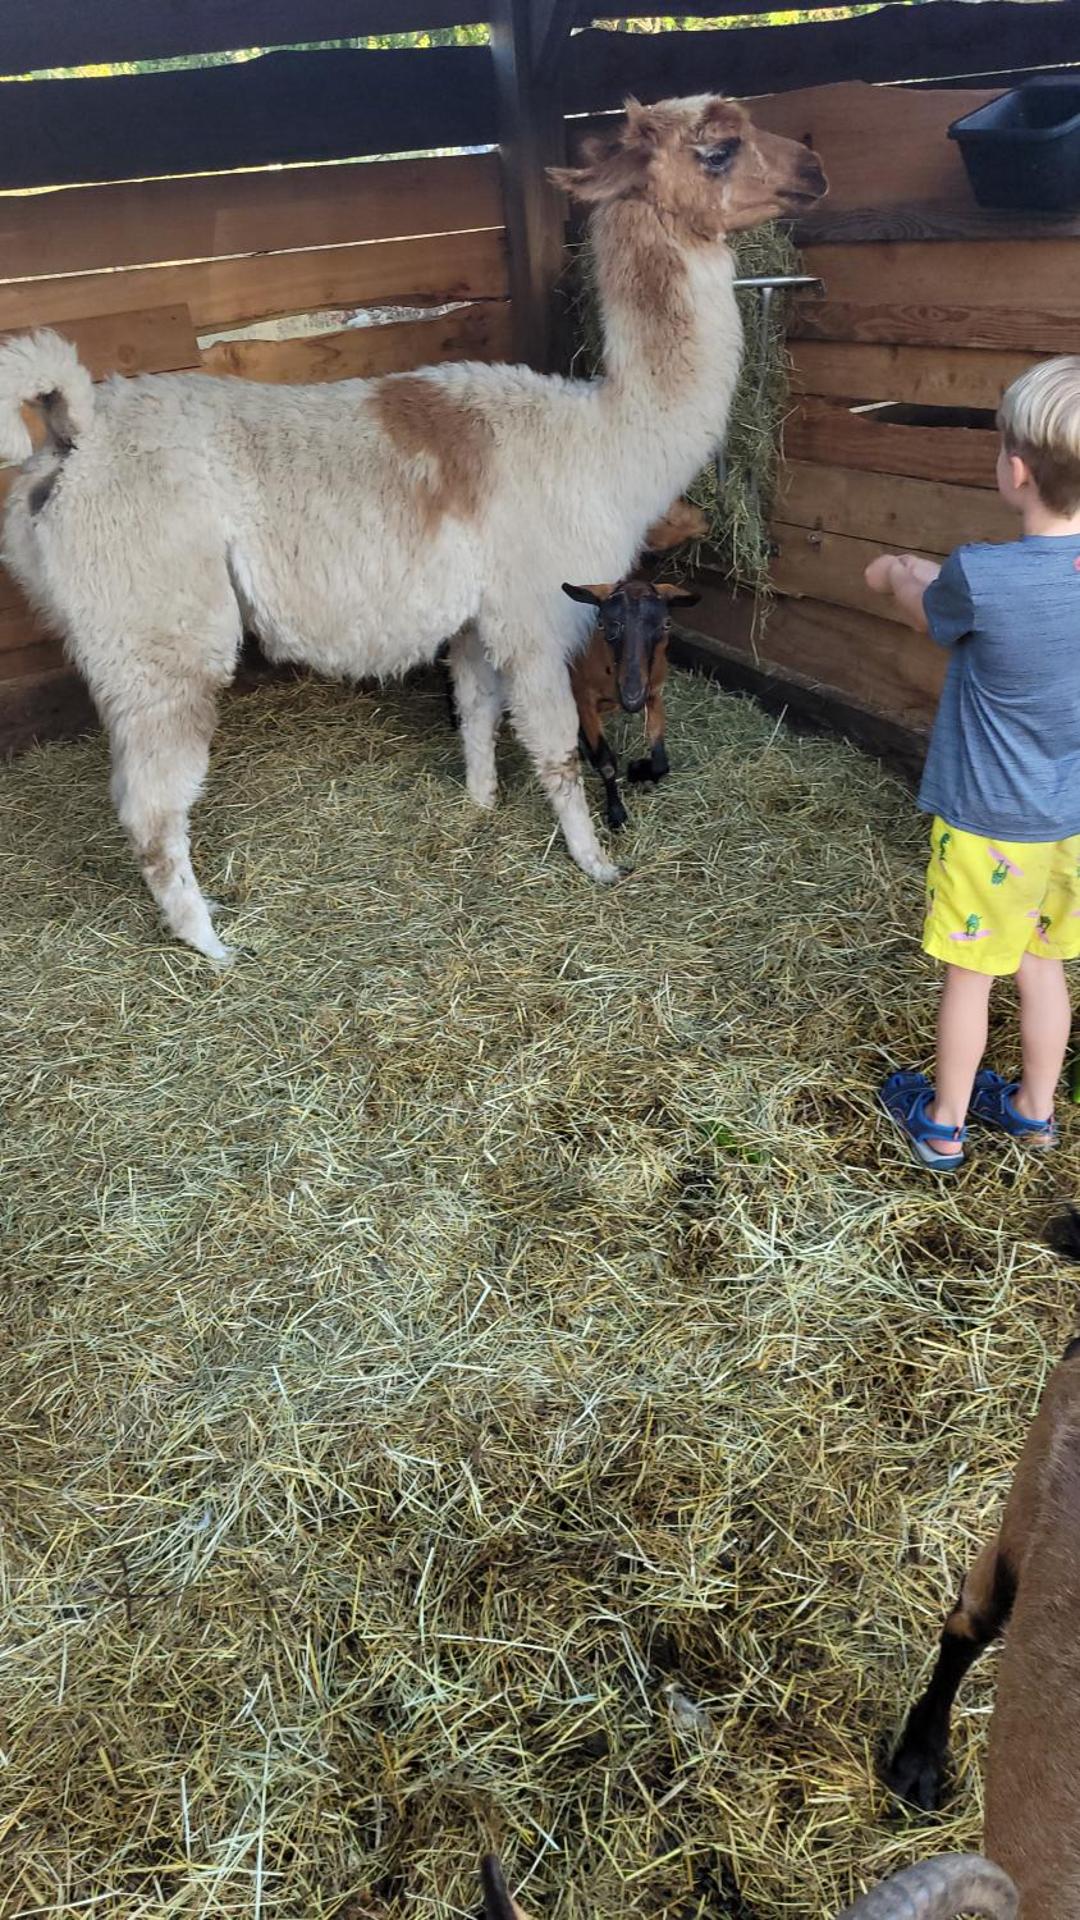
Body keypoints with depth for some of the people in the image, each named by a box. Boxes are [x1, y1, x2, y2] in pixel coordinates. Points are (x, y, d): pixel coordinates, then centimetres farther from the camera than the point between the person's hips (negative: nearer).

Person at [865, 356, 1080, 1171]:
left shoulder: (980, 578, -25)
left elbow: (927, 613, -2)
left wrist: (899, 574, 18)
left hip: (991, 824, -5)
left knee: (970, 975, 11)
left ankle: (943, 1125, 30)